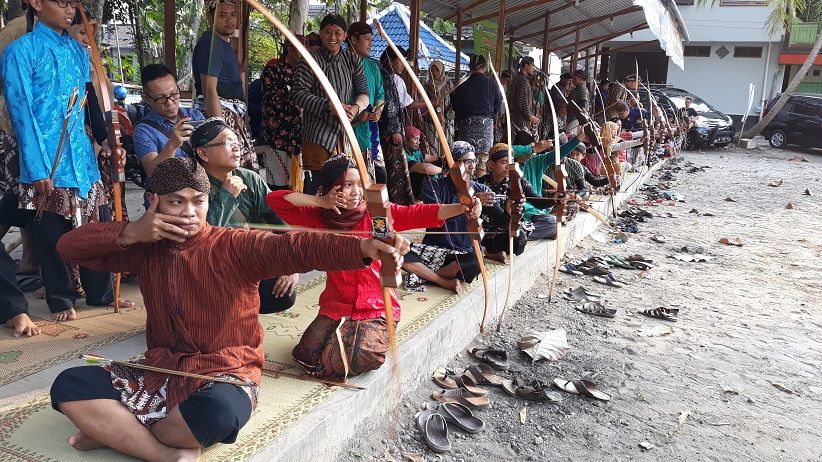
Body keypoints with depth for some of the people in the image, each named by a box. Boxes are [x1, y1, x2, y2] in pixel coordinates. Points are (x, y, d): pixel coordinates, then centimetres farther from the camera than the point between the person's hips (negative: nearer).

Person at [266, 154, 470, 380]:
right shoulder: (319, 218, 0)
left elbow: (421, 214, -18)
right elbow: (274, 199, -3)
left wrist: (462, 208, -35)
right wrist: (320, 201, -14)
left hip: (378, 306, -2)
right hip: (337, 305, 2)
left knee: (366, 357, -24)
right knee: (310, 355, -15)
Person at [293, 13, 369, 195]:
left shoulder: (352, 59, 11)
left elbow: (363, 92, 8)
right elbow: (300, 94, -9)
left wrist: (356, 107, -15)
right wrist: (329, 105, -21)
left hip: (345, 133, 4)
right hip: (318, 134, -4)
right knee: (315, 184, -5)